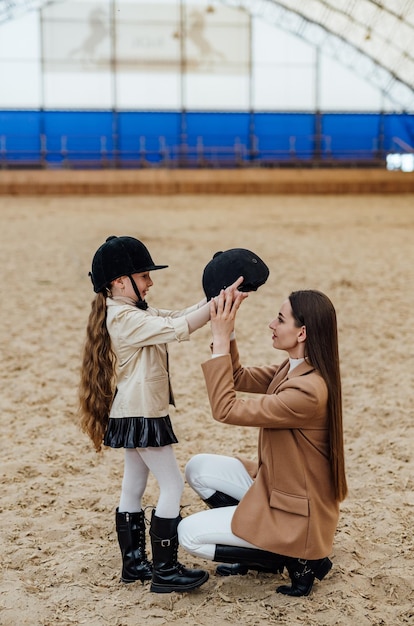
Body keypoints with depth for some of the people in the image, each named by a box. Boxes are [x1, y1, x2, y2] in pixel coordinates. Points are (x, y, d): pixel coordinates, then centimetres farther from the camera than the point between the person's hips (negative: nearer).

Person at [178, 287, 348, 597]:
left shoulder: (308, 391, -31)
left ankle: (296, 558, 2)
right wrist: (227, 331, -9)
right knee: (198, 468, 6)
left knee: (189, 534, -5)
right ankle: (259, 547, 15)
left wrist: (221, 342, -25)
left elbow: (226, 409, -27)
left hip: (296, 511, -9)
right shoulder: (295, 368, -2)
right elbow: (240, 378, 5)